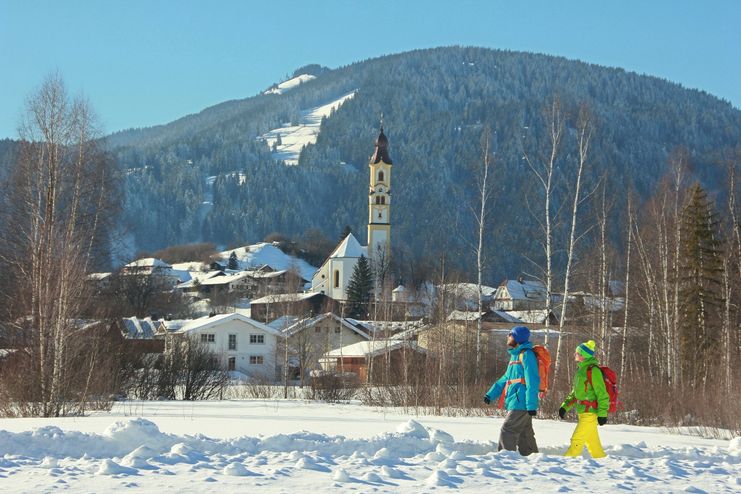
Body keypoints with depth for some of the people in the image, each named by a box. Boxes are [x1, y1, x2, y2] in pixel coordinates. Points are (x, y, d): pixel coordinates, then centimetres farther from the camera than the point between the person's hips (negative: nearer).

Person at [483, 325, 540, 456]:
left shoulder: (526, 354, -11)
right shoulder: (515, 355, 19)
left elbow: (532, 381, -17)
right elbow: (506, 378, 23)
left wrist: (532, 405, -22)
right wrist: (490, 394, 14)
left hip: (521, 402, -10)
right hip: (515, 403, 10)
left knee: (507, 433, -11)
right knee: (524, 435, 13)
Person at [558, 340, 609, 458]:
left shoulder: (593, 370, -14)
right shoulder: (581, 369, 14)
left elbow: (602, 393, -16)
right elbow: (576, 392, 23)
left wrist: (602, 413, -19)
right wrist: (565, 406, 14)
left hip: (590, 413, -9)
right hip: (583, 412, 9)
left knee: (576, 440, -10)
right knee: (593, 443, 12)